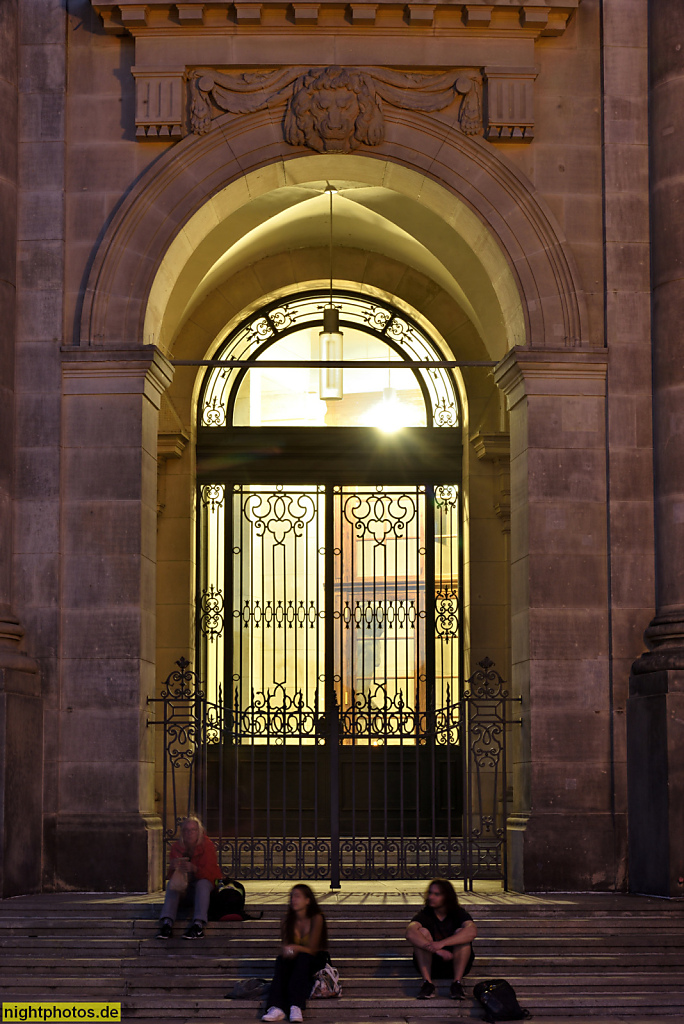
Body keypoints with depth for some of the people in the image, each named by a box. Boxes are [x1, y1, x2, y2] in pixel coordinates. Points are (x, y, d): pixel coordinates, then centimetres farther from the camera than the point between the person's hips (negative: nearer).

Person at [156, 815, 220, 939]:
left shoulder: (207, 845, -9)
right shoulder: (177, 847, 0)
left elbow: (210, 873, -18)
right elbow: (171, 876, -4)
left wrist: (194, 869, -37)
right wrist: (173, 868, -28)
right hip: (184, 887, 3)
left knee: (202, 883, -35)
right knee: (171, 883, -26)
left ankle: (198, 925, -49)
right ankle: (167, 923, -43)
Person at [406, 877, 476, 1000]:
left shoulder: (458, 913, -5)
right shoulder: (425, 914, -4)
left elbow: (472, 931, -29)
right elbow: (410, 933, -27)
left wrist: (441, 943, -40)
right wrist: (437, 950, -40)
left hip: (456, 964, 0)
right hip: (431, 966, 1)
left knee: (461, 932, -23)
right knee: (423, 931, -21)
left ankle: (457, 983, -27)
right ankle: (427, 983, -28)